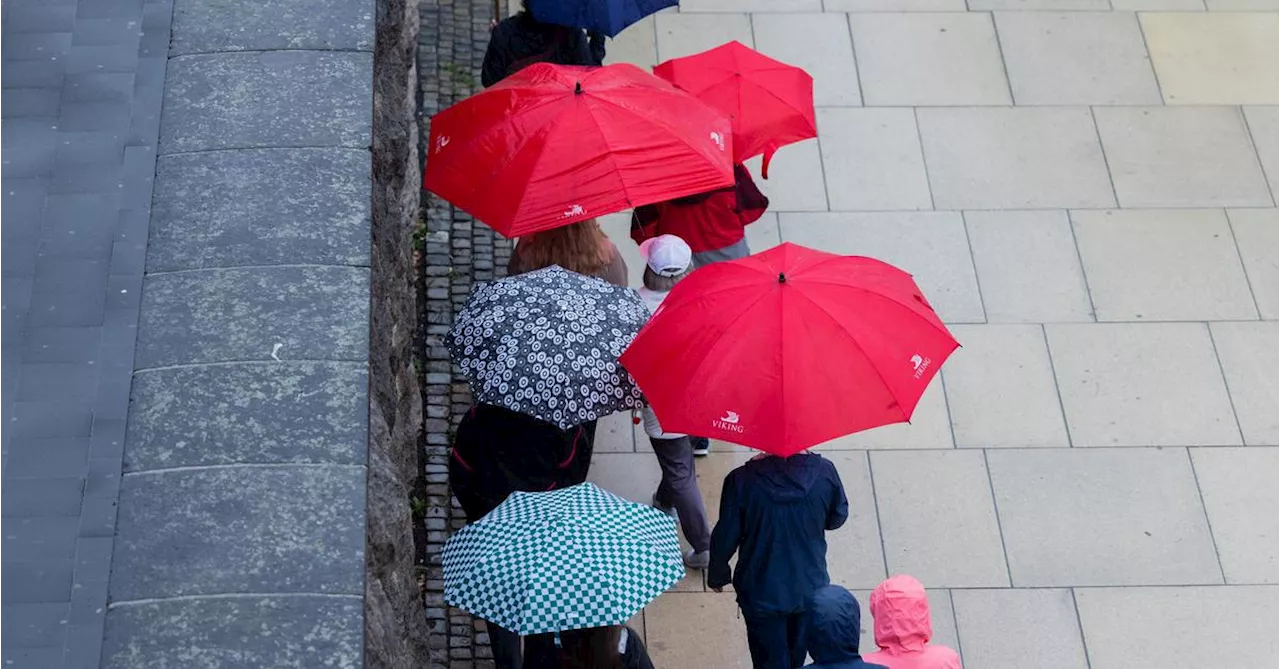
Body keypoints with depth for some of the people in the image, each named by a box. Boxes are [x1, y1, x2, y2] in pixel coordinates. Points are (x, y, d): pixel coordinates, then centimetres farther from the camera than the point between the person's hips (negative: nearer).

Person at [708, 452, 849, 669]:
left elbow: (725, 538, -14)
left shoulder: (742, 480, -27)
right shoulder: (824, 471, -21)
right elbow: (837, 518, -2)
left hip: (761, 592, -2)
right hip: (810, 587, 2)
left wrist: (717, 575, 4)